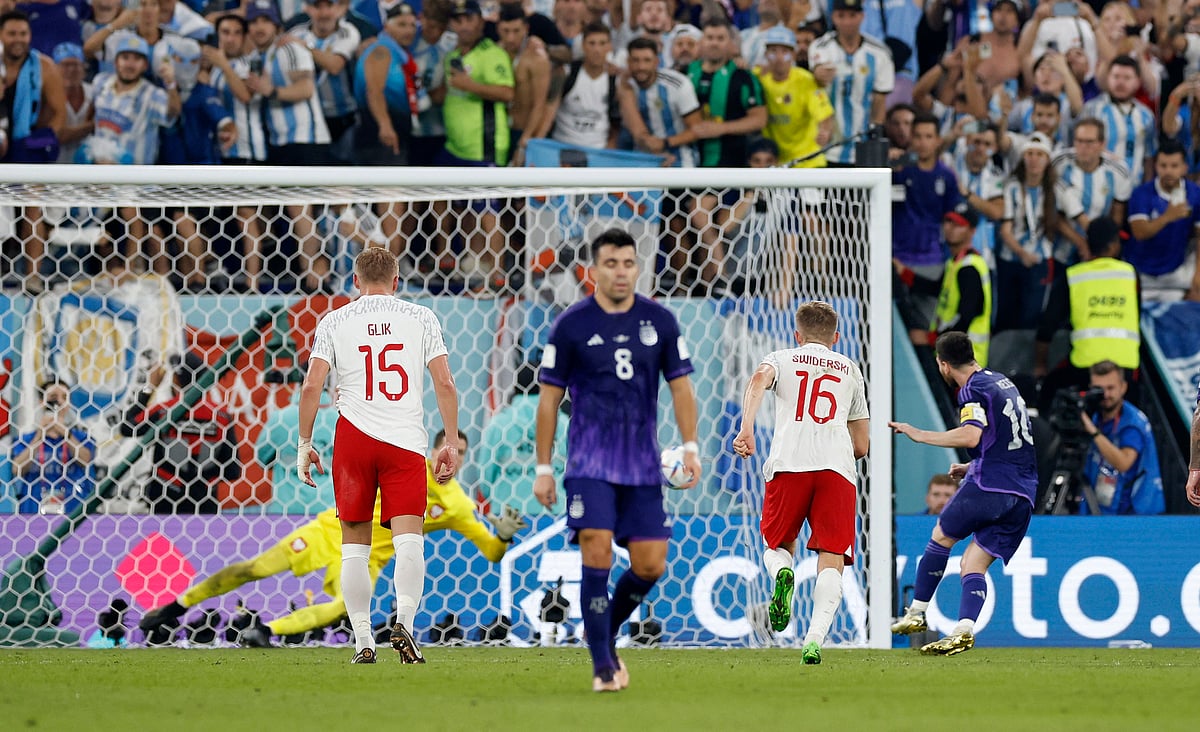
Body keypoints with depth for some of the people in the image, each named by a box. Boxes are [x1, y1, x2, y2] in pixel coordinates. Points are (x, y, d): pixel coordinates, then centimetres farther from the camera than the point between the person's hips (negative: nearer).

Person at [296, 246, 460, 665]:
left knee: (355, 547, 8)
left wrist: (304, 445, 6)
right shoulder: (420, 318, 8)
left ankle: (363, 641, 6)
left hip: (354, 438, 1)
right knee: (409, 540, -6)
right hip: (406, 441, -1)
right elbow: (445, 384, 2)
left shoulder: (335, 322, 7)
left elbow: (312, 386, -1)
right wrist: (451, 445, 7)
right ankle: (404, 619, -29)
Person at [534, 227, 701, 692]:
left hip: (643, 464, 3)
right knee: (597, 555, -15)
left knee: (650, 566, 0)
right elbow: (549, 397, 2)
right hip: (590, 462, -3)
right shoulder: (571, 325, -2)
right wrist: (543, 468, 0)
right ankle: (602, 666, -8)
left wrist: (690, 447, -5)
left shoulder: (659, 321, 5)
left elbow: (680, 386, 8)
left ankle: (607, 635, 27)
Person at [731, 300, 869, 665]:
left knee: (777, 547, 17)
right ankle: (816, 637, -26)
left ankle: (783, 573, -19)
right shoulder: (850, 369, 27)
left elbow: (758, 380, -6)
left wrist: (746, 429, -17)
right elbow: (862, 446, 28)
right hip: (838, 468, 1)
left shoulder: (782, 359, 21)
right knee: (831, 560, -4)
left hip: (788, 463, -1)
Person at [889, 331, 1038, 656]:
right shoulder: (1003, 383, 22)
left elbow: (971, 436, -22)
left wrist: (920, 435, -13)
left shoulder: (974, 390, -5)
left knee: (941, 537, 14)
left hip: (988, 485, -7)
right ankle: (964, 629, -15)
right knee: (974, 565, 4)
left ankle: (917, 613, 18)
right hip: (1023, 495, 7)